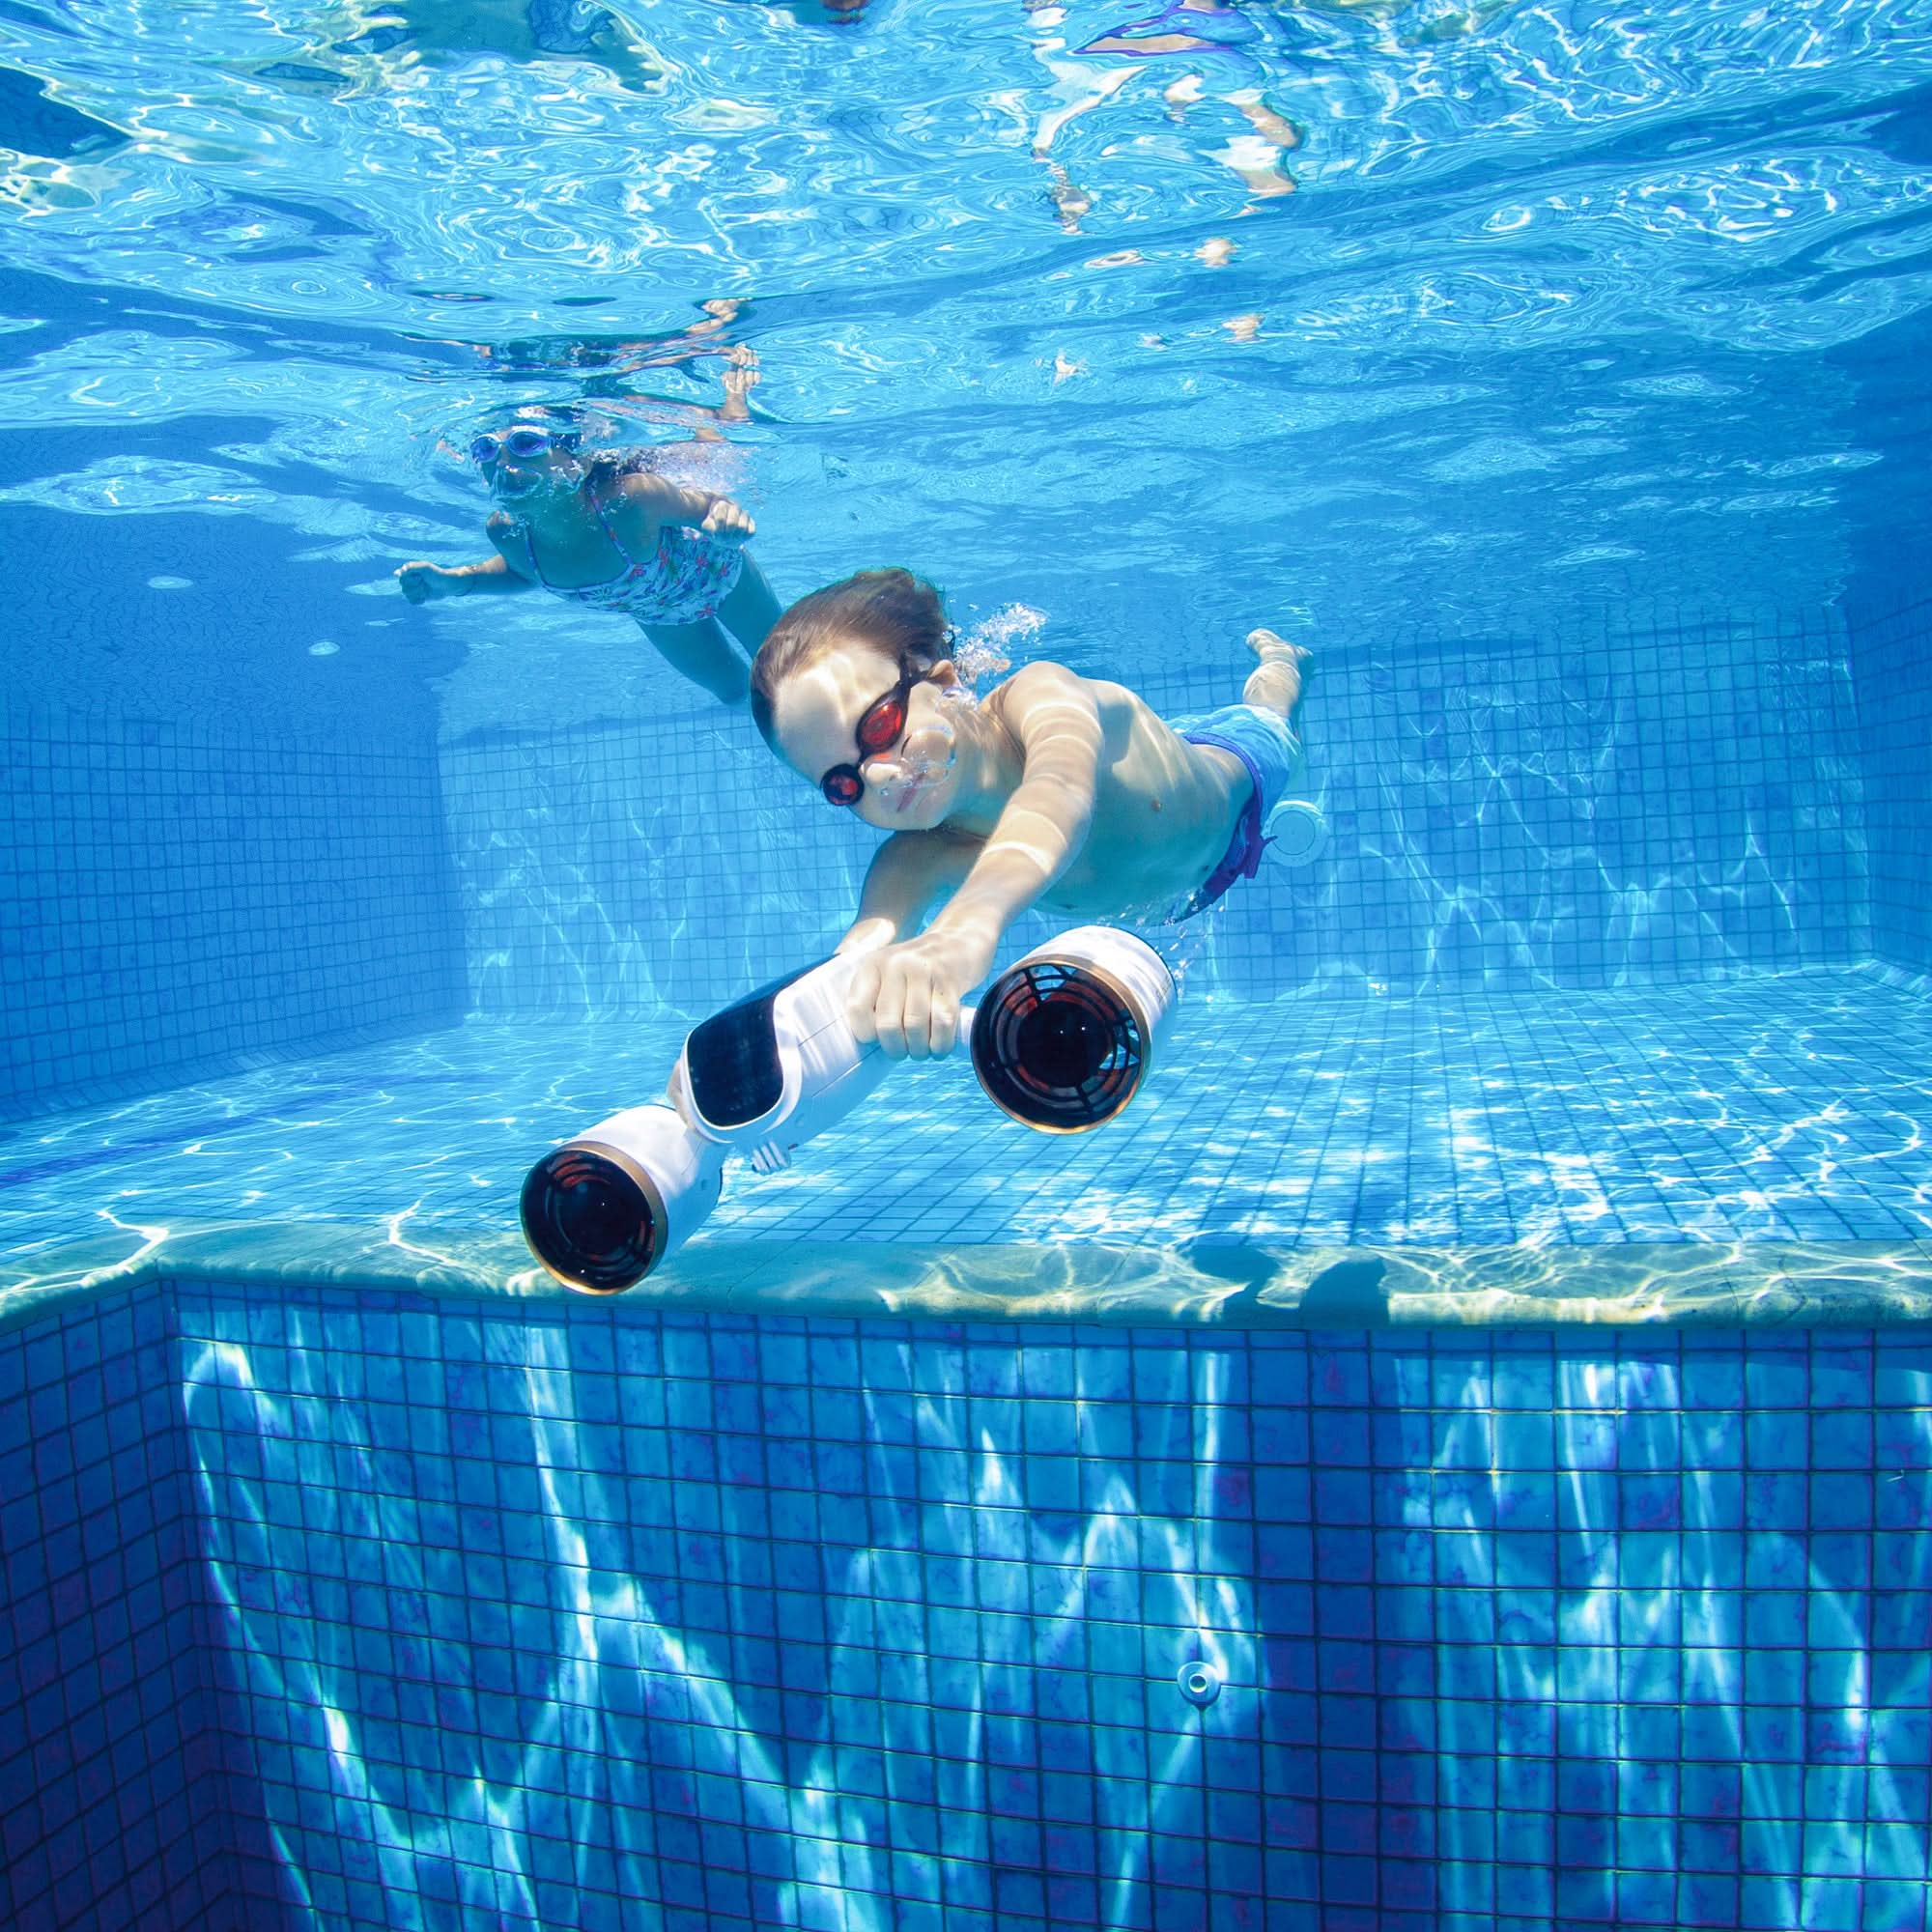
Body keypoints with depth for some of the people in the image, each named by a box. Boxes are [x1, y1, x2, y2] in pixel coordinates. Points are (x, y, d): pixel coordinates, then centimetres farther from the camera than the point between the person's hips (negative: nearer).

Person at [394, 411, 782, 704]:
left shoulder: (627, 499, -47)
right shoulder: (505, 532, -32)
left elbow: (708, 506, -32)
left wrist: (727, 518, -57)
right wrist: (455, 581, -24)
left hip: (713, 572, -3)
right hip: (653, 613, 4)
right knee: (733, 690, 26)